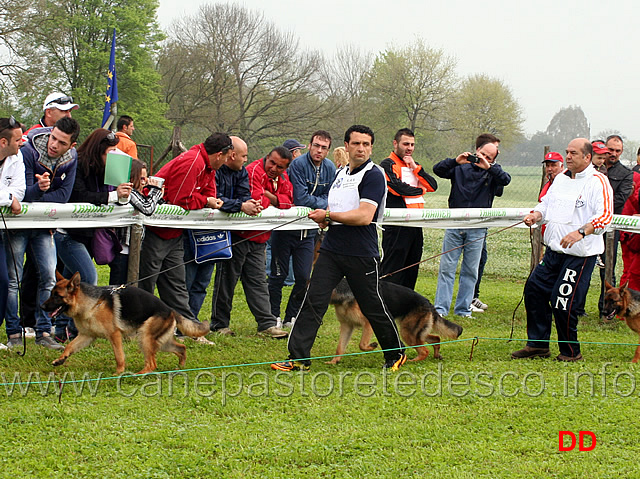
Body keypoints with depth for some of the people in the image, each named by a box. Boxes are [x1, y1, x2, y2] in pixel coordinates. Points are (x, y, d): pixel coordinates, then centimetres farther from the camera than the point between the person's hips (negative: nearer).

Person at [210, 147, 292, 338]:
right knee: (227, 280, 1)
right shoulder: (254, 171, -18)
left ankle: (267, 324, 8)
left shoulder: (282, 178, 9)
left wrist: (268, 195, -17)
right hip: (238, 235, -8)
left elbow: (289, 201, -3)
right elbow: (256, 201, -29)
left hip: (258, 239, 8)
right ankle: (220, 324, 9)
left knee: (258, 281, 8)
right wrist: (271, 200, -12)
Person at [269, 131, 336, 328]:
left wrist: (313, 203, -11)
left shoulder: (330, 169, 3)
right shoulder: (298, 164, -15)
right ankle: (273, 316, 10)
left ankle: (291, 317, 16)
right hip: (286, 228, -5)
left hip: (309, 229, 5)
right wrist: (322, 204, -9)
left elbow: (328, 198, 7)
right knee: (278, 275, 1)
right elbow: (300, 198, -20)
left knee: (303, 278, 4)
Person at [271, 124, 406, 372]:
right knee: (312, 302, -3)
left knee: (373, 307, 5)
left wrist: (328, 215, -14)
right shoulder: (341, 173, 15)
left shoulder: (374, 175, -10)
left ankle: (396, 354, 25)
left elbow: (364, 216, -20)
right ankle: (298, 358, -2)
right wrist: (324, 218, 4)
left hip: (361, 254, -6)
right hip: (331, 249, 7)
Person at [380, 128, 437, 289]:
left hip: (416, 225, 8)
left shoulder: (414, 166, 20)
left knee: (412, 268, 11)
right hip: (397, 226, -8)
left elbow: (433, 186, 9)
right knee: (392, 269, -7)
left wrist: (415, 167, -3)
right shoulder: (388, 165, -4)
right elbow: (399, 188, -19)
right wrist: (420, 190, -1)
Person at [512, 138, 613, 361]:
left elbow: (605, 216, -22)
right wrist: (536, 214, 1)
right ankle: (538, 344, 19)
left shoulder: (597, 182, -11)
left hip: (580, 254, -8)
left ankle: (570, 351, 10)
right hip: (554, 250, 8)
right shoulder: (561, 179, 14)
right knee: (534, 289, 7)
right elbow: (547, 203, 24)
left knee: (563, 302, -8)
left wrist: (581, 232, -36)